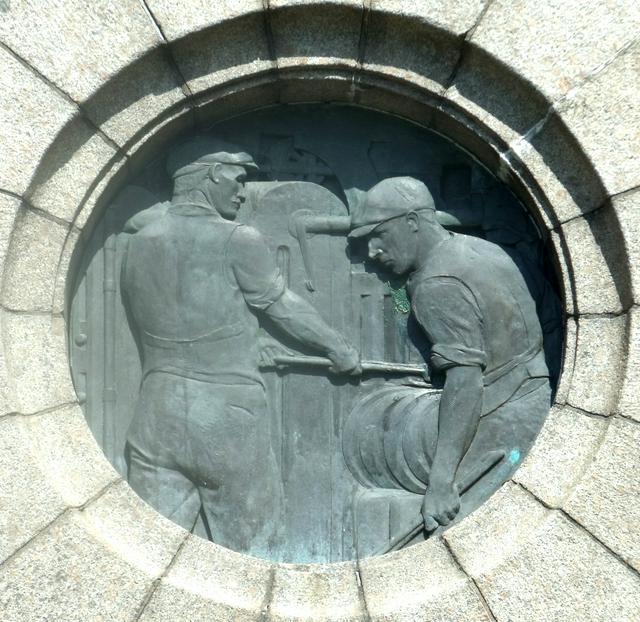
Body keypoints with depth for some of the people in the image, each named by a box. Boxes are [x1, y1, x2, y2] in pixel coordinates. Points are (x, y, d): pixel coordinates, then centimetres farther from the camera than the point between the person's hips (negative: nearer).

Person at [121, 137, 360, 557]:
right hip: (228, 417, -5)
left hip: (157, 415, 5)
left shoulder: (141, 239, 6)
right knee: (250, 549, 13)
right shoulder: (239, 241, -9)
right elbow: (284, 307, 0)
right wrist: (340, 349, 16)